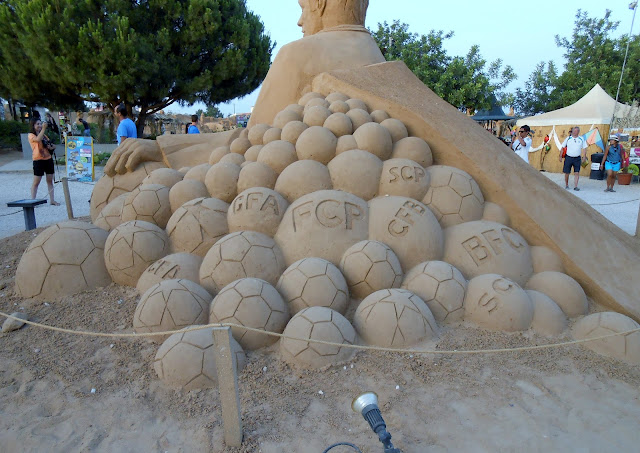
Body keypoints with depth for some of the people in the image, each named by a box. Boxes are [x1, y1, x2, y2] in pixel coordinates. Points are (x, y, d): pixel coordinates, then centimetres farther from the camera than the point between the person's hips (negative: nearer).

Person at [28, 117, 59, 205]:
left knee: (50, 180, 7)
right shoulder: (31, 135, -3)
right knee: (36, 182, -2)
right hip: (38, 160, -6)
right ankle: (32, 200, 4)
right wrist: (43, 128, -25)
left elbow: (53, 145, 17)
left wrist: (51, 147, -6)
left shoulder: (43, 135, 16)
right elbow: (38, 139, -26)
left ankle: (52, 200, 10)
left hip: (48, 159, 6)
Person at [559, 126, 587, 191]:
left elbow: (584, 148, 11)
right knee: (566, 173, 4)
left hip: (577, 158, 1)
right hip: (568, 157, -1)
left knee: (577, 173, -4)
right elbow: (562, 147, 6)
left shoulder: (581, 139, 8)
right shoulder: (568, 138, 3)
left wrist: (584, 156, 0)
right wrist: (560, 156, 1)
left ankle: (575, 186, 0)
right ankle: (566, 185, 20)